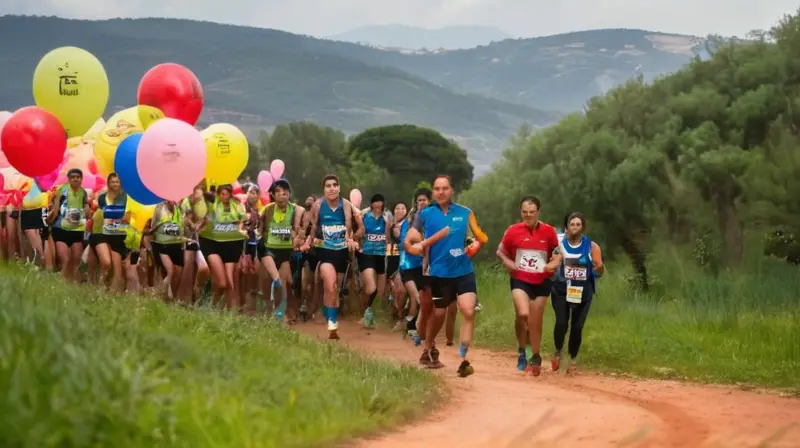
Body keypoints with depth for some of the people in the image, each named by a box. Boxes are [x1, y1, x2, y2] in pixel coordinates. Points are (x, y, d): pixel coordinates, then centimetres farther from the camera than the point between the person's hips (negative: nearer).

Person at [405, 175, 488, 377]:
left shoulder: (465, 213, 3)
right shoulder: (425, 214, -2)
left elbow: (481, 238, 9)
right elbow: (409, 242, -3)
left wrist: (474, 247, -11)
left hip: (464, 271, 1)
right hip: (440, 272, -1)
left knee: (468, 312, -15)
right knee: (438, 314, 12)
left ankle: (463, 359, -13)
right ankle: (429, 350, 38)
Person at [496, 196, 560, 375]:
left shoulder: (549, 231, -4)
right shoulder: (513, 231, -5)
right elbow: (500, 252, 7)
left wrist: (554, 264, -11)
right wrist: (508, 263, -12)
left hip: (541, 282, 1)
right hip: (520, 280, -1)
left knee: (535, 322, 6)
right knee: (523, 314, -22)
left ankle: (535, 358, 22)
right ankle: (522, 351, 2)